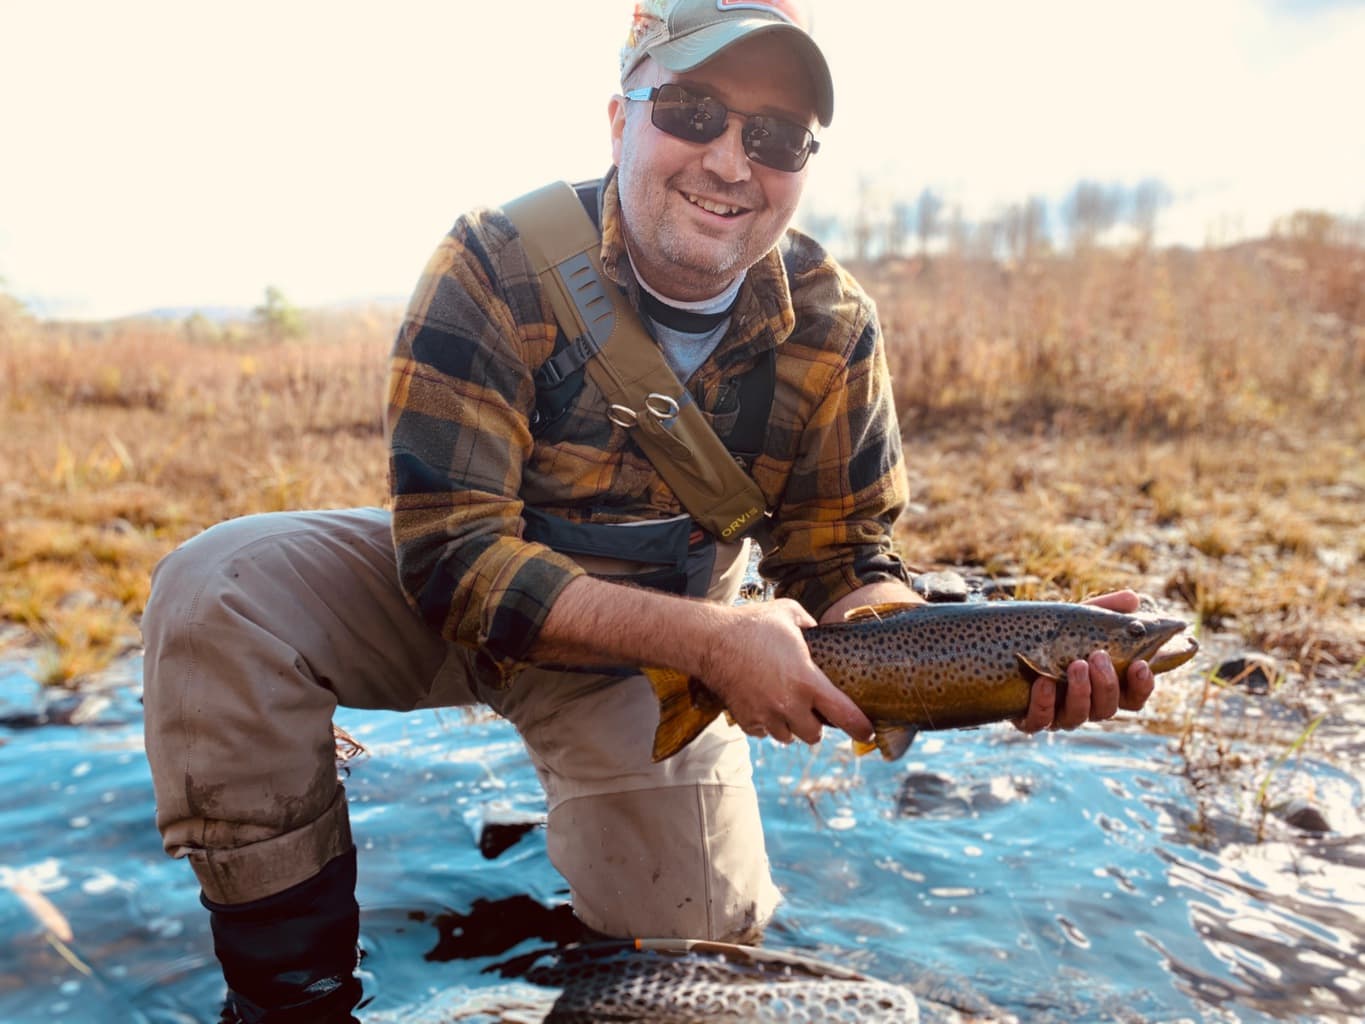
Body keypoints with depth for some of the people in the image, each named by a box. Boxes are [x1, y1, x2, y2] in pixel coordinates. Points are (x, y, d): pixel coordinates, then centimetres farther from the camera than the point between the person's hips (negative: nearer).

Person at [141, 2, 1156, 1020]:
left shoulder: (834, 330, -15)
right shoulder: (500, 263, -25)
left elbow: (844, 569, -9)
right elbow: (453, 560, -28)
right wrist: (710, 638, -37)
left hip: (654, 645, 2)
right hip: (441, 604, -1)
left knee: (700, 931, -10)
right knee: (218, 591, -27)